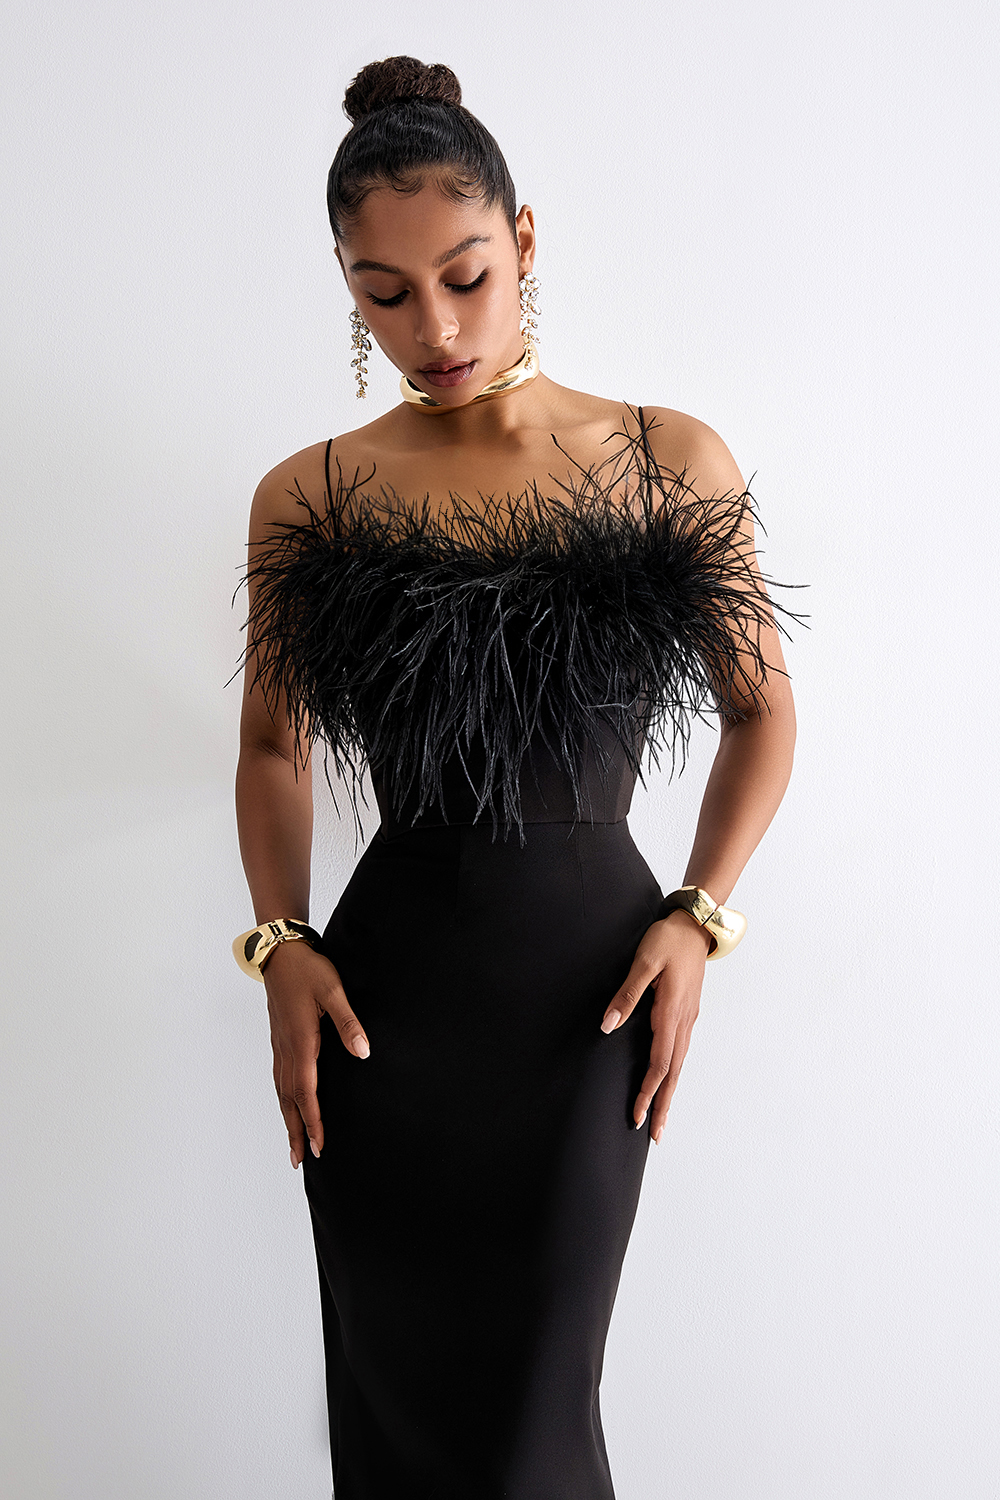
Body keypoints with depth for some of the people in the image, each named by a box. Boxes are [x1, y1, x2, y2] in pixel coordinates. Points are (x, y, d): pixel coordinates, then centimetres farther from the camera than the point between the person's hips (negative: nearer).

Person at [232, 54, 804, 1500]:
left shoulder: (672, 463, -3)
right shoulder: (309, 498, 0)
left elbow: (762, 710, 7)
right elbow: (273, 746, 11)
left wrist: (699, 918, -5)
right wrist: (282, 945, -2)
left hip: (589, 985, -1)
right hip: (382, 993, 1)